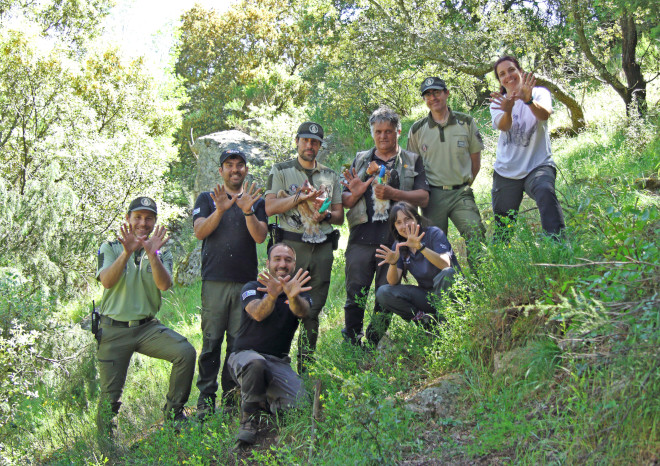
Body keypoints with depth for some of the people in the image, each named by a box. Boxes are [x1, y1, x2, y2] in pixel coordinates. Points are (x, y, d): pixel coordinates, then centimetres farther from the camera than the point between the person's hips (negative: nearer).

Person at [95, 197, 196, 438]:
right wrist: (127, 252, -27)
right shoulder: (111, 248, 4)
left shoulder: (162, 253, 8)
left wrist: (152, 254, -26)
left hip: (148, 327, 1)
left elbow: (164, 285, -12)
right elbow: (107, 281, -14)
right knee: (110, 395, -2)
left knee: (186, 352, -23)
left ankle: (173, 411, -6)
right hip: (114, 329, -1)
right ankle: (105, 440, 22)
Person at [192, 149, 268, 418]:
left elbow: (260, 237, 1)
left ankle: (232, 395, 9)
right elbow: (200, 232, -2)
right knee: (211, 340, -3)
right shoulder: (207, 199, 14)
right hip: (215, 280, -1)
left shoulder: (256, 202, 15)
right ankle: (206, 398, 3)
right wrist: (220, 210, -17)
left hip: (246, 281, 1)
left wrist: (248, 212, -15)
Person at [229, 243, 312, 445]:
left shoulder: (300, 293, 8)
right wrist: (272, 295, -46)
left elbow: (303, 311, -19)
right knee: (255, 363, -39)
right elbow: (258, 314, -22)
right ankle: (248, 417, -14)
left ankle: (266, 402, 10)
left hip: (278, 363, 3)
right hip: (245, 354, -2)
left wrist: (293, 297, -45)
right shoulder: (253, 288, 2)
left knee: (300, 402, -23)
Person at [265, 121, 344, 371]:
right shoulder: (281, 171, 7)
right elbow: (269, 207, -5)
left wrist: (326, 215, -6)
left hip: (323, 248, 4)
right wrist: (300, 196, -13)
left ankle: (307, 368, 14)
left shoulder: (330, 176, 18)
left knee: (314, 311, 6)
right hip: (292, 246, -3)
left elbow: (340, 215, 16)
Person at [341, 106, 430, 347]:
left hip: (394, 240, -1)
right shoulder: (361, 160, 20)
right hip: (361, 239, 2)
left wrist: (393, 194, -15)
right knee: (355, 296, -1)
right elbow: (344, 200, 16)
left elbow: (423, 198, 1)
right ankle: (351, 345, 11)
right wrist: (354, 194, -8)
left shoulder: (412, 161, 13)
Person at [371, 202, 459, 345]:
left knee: (446, 274, -37)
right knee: (383, 293, -13)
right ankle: (428, 320, -18)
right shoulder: (399, 247, 3)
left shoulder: (434, 233, -12)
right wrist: (393, 263, -27)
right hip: (426, 295, 5)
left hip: (450, 292, -4)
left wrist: (421, 247, -42)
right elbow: (393, 282, -6)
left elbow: (445, 264, -29)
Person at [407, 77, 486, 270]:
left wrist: (466, 184, 12)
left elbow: (475, 158, 14)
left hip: (461, 194, 0)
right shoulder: (417, 130, 5)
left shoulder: (466, 122, 6)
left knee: (477, 239, -13)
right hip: (433, 195, 0)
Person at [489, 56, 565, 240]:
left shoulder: (539, 93, 3)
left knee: (545, 192, -35)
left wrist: (529, 100, -44)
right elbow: (503, 126, -15)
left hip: (538, 165, -3)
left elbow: (545, 115, -21)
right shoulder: (498, 102, 8)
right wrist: (507, 110, -40)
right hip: (506, 170, 3)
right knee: (502, 225, 6)